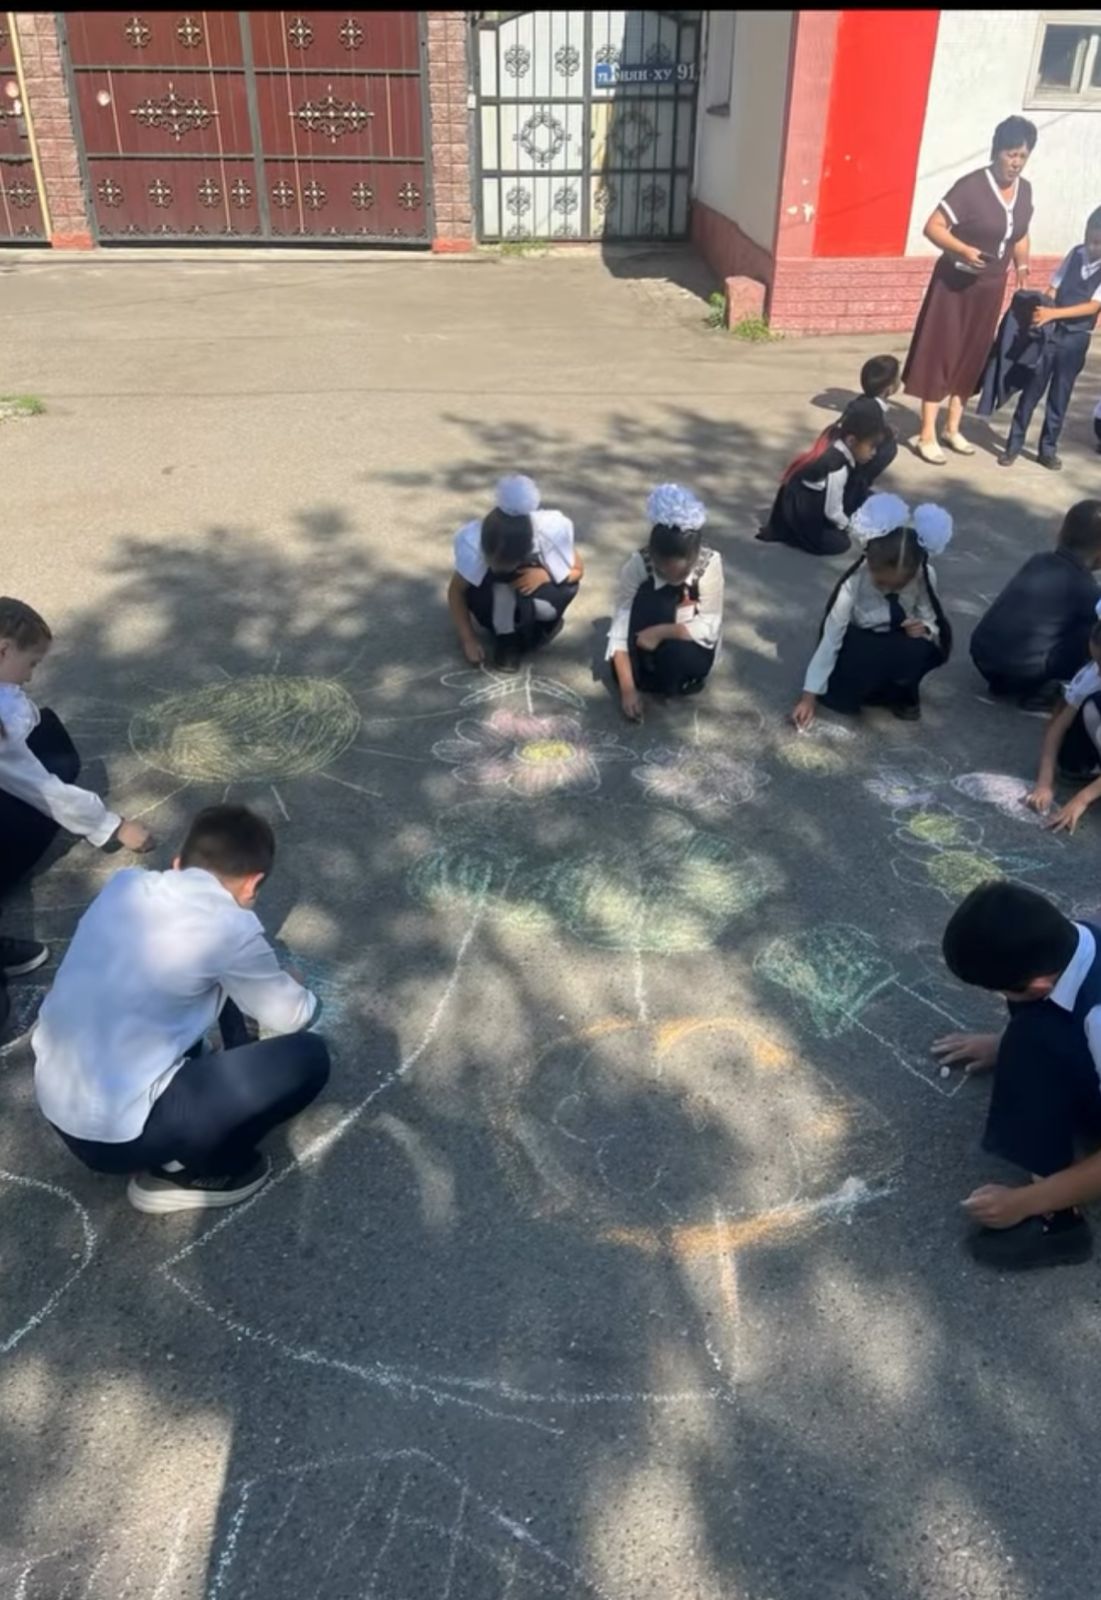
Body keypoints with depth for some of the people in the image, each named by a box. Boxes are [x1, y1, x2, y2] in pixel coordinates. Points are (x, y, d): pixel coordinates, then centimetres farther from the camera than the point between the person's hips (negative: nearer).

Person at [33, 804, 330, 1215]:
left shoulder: (126, 883, 2)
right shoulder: (230, 926, -14)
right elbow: (290, 1016, 3)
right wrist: (303, 999, 27)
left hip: (54, 1102, 8)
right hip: (115, 1132, -8)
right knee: (308, 1058, -3)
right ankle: (186, 1170, 8)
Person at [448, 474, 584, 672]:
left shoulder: (552, 533, -35)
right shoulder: (474, 544, -34)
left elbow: (578, 570, -16)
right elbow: (456, 592, -18)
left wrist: (544, 574, -35)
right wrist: (469, 639, -24)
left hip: (536, 581, 0)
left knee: (546, 606, -35)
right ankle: (506, 635, -9)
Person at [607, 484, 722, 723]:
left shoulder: (709, 563, -24)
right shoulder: (638, 564, -24)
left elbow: (709, 626, -20)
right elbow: (621, 625, -25)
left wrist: (662, 631, -34)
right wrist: (628, 688, -33)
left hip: (691, 645, -1)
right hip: (649, 640, 1)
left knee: (678, 657, -36)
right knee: (649, 594, -29)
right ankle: (641, 673, -20)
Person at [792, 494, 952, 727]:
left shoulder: (925, 577, -22)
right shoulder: (853, 582, -29)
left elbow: (932, 623, -7)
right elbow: (830, 638, -25)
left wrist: (925, 629, -34)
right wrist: (809, 695, -26)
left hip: (899, 648, 2)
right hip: (858, 649, -2)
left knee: (918, 648, -34)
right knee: (838, 694, -33)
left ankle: (902, 694, -2)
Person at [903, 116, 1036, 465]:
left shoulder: (1024, 190, 3)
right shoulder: (971, 186, -17)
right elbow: (932, 227, -20)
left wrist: (1023, 276, 11)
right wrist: (964, 250, -32)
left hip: (991, 287, 6)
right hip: (955, 283, -6)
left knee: (972, 358, 11)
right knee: (940, 355, -3)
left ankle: (953, 429, 23)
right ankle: (927, 436, 2)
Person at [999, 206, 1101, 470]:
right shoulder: (1076, 253, 1)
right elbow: (1054, 288, 5)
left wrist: (1053, 313, -26)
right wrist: (1041, 308, -15)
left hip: (1076, 338, -1)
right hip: (1051, 331, 2)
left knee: (1060, 396, 6)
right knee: (1032, 388, 0)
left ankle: (1048, 449, 16)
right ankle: (1014, 444, 7)